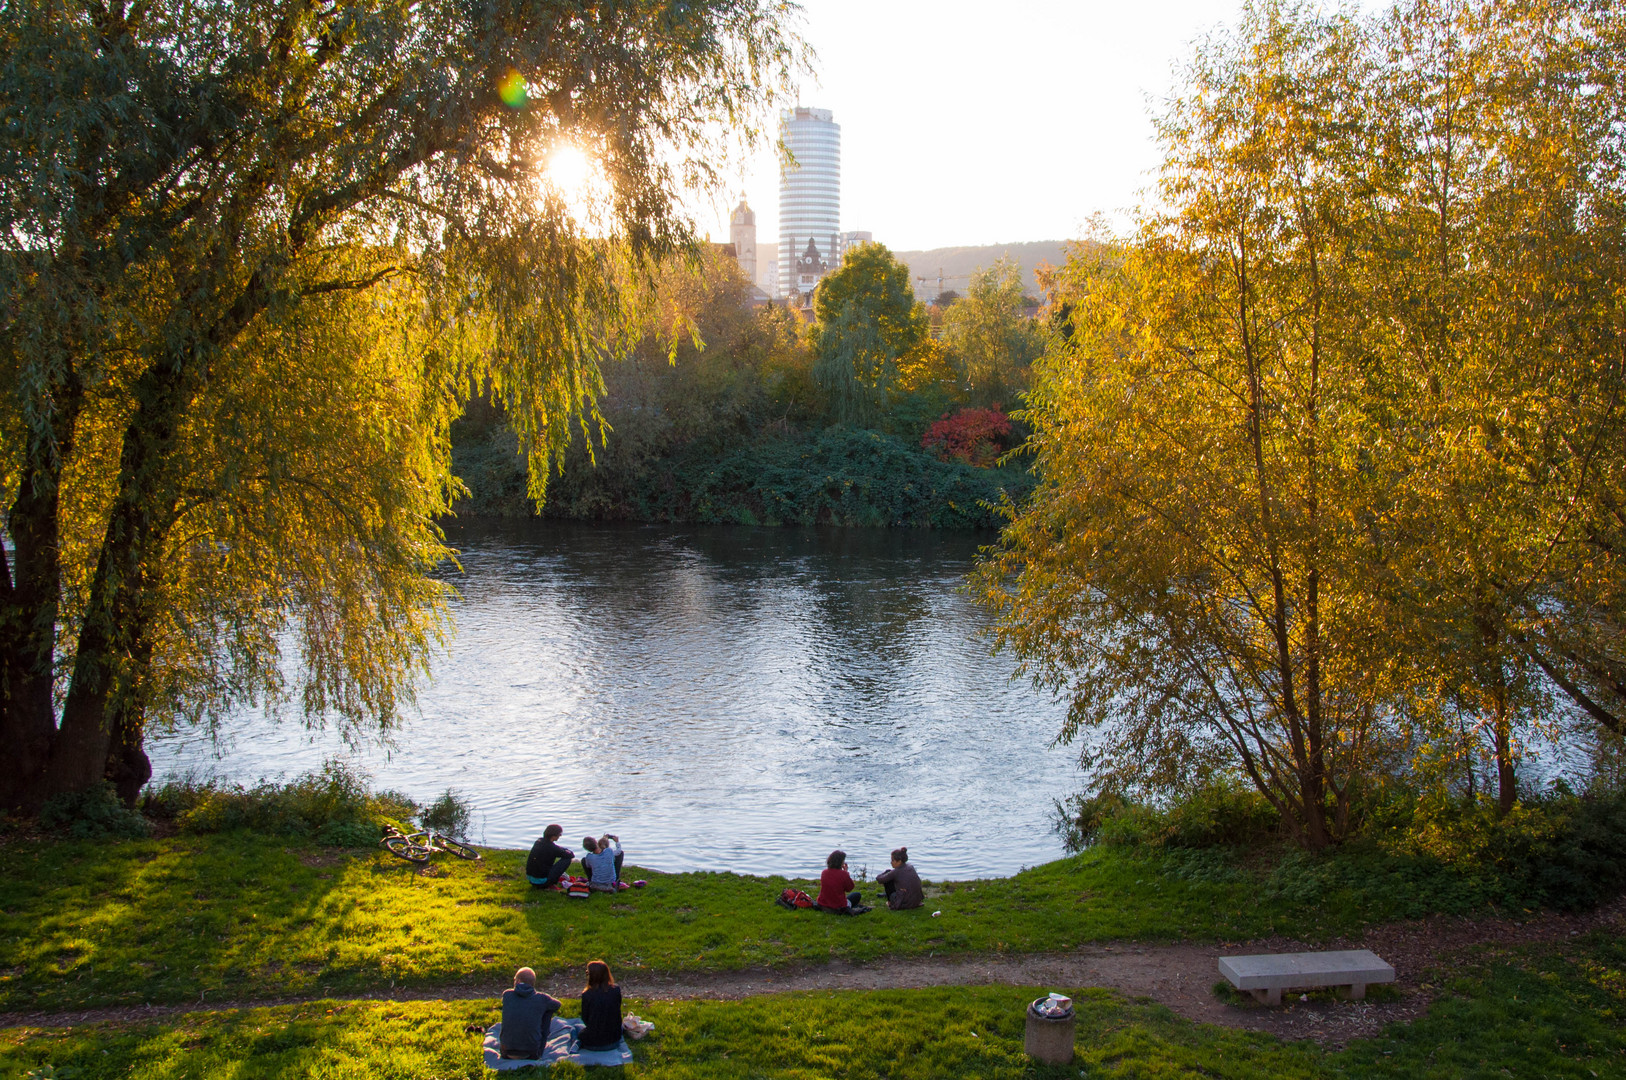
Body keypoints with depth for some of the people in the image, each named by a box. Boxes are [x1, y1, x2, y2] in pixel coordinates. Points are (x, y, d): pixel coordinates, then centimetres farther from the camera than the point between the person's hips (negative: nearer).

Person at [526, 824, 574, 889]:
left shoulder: (539, 841, 5)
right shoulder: (551, 847, -18)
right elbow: (571, 855, -7)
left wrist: (566, 849, 18)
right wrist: (570, 852, 13)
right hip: (541, 882, -8)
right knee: (567, 859, -5)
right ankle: (551, 884, -3)